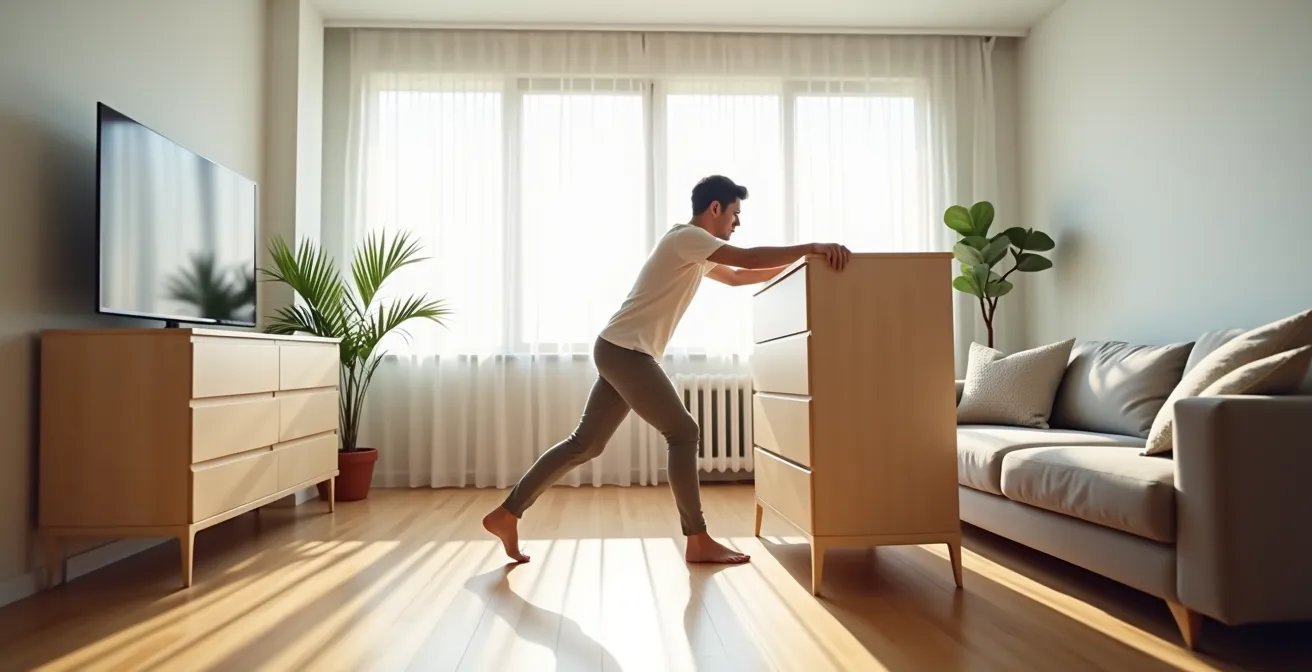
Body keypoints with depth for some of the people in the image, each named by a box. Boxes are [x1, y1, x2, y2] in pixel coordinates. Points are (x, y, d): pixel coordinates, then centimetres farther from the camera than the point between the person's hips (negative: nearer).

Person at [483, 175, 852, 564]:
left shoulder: (694, 252, 23)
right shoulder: (686, 237, -8)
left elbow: (737, 277, 31)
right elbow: (749, 259, -18)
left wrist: (795, 261, 26)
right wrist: (810, 248, -14)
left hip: (620, 353, 10)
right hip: (626, 351, -10)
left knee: (585, 444, 10)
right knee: (683, 433, -6)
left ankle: (507, 514, 16)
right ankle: (698, 542, 3)